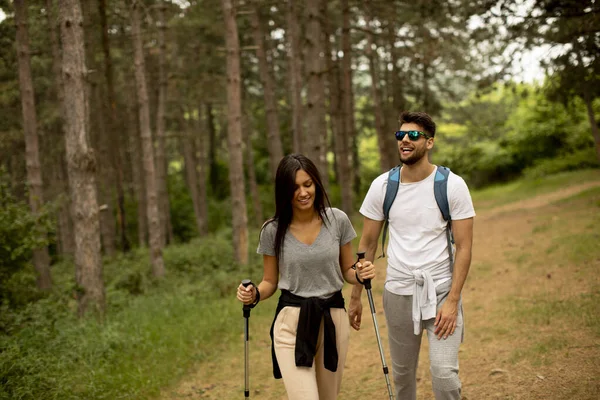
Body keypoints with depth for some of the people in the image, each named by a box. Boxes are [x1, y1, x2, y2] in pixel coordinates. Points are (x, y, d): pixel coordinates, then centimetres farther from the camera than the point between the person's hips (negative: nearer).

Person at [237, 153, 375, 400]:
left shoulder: (337, 220, -2)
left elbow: (347, 270, 9)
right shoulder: (273, 231, -4)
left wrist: (360, 275, -12)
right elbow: (270, 282, 6)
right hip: (292, 323, -2)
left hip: (333, 320, 2)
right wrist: (255, 294, -14)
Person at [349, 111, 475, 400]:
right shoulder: (382, 186, -1)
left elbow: (464, 247, -8)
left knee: (444, 371, -14)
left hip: (441, 290, -3)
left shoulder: (452, 185, -8)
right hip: (397, 292, 3)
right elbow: (367, 244, 5)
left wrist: (452, 300, -16)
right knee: (402, 373, 13)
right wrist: (355, 297, 5)